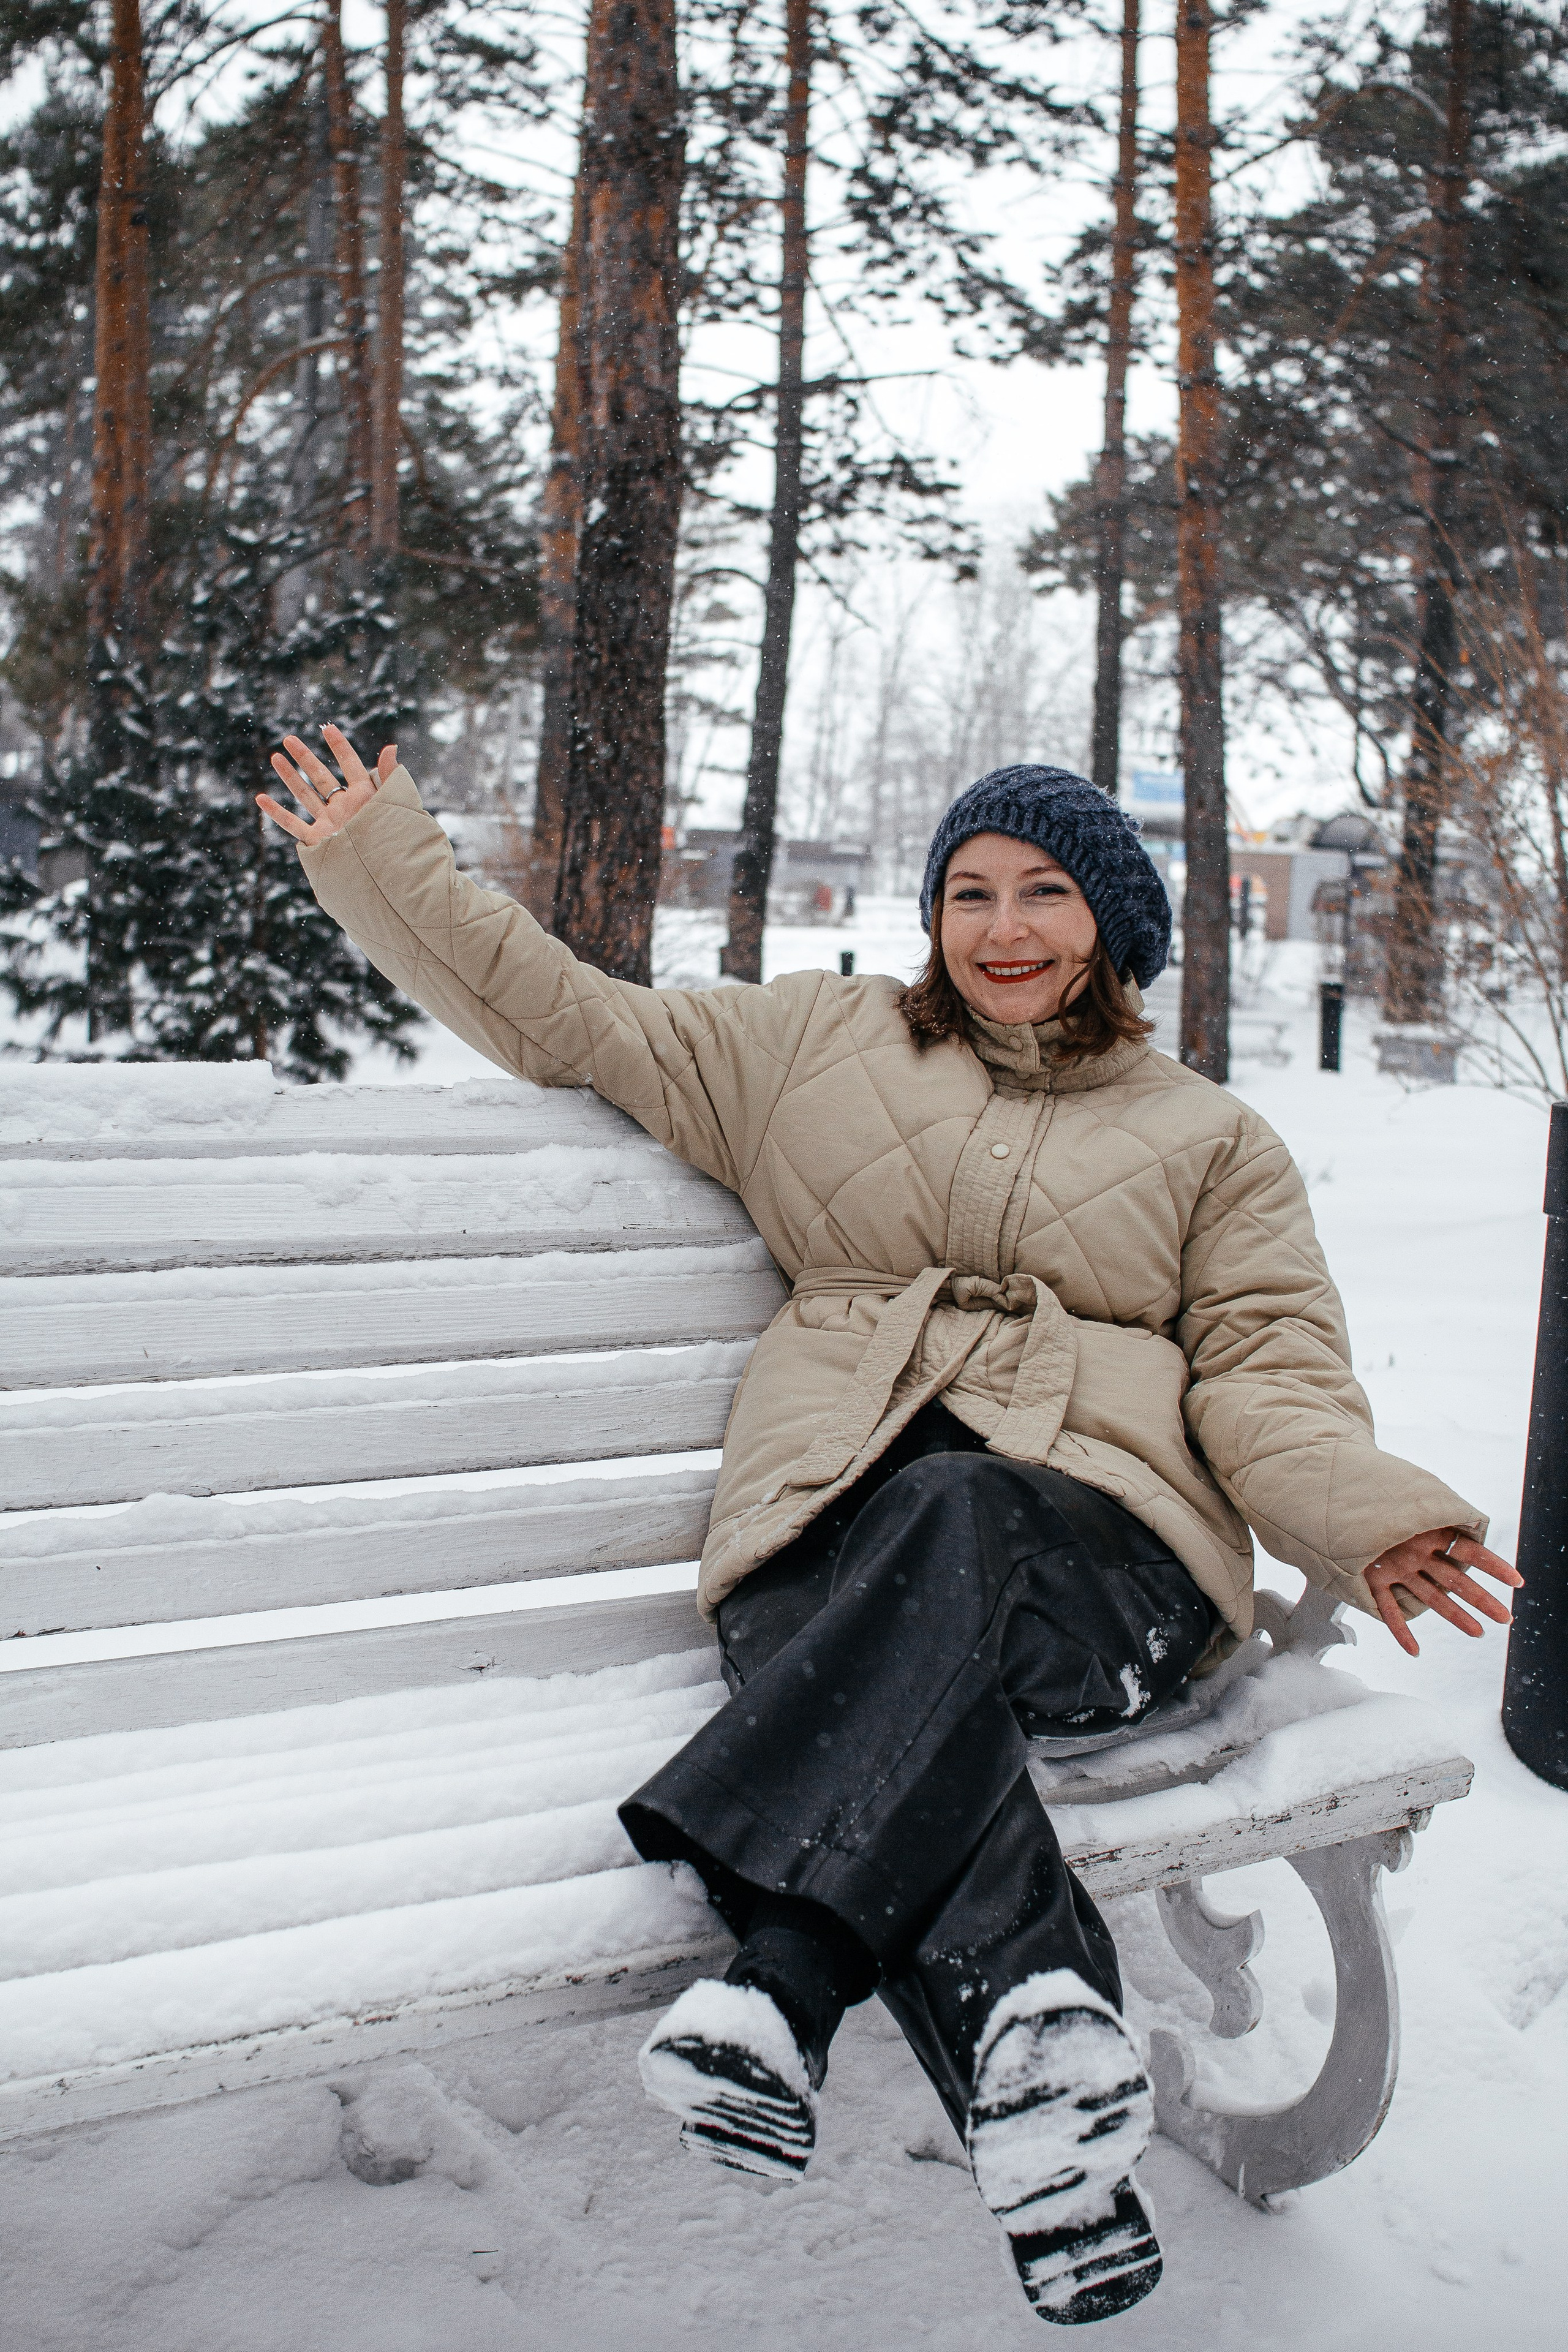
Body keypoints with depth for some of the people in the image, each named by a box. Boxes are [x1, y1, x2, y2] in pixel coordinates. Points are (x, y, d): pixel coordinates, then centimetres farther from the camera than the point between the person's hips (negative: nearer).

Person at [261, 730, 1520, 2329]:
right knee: (929, 1643, -36)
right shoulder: (817, 1041, 24)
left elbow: (1269, 1369, 12)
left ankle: (788, 1984, -47)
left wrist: (1367, 1520, -10)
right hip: (835, 1527, 1)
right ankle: (1030, 2024, -48)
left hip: (1096, 1545, -1)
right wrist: (386, 874, 21)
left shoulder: (1212, 1142, 24)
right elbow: (576, 1021, 26)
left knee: (950, 1529, -37)